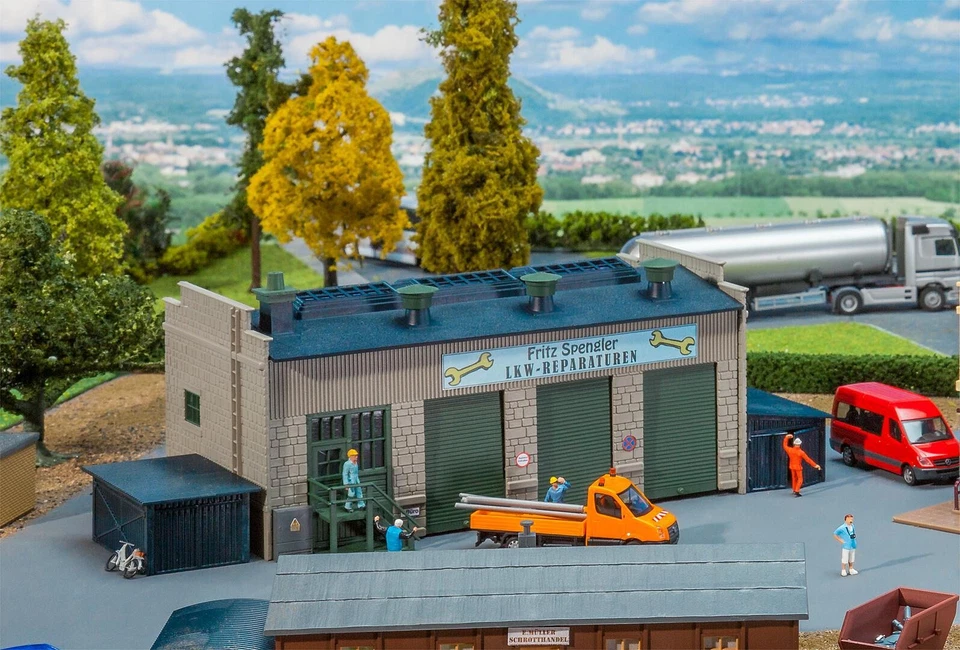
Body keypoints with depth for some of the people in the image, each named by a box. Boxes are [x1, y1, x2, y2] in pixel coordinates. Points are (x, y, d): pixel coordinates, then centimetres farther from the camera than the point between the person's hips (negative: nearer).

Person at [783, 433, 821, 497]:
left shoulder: (790, 450, -9)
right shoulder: (801, 452, -21)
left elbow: (785, 446, 11)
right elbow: (807, 459, -19)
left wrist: (786, 438, 20)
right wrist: (815, 465, -14)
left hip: (792, 467, 5)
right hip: (798, 467, -5)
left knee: (794, 478, 20)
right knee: (800, 479, 3)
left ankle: (794, 490, 30)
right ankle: (797, 491, -8)